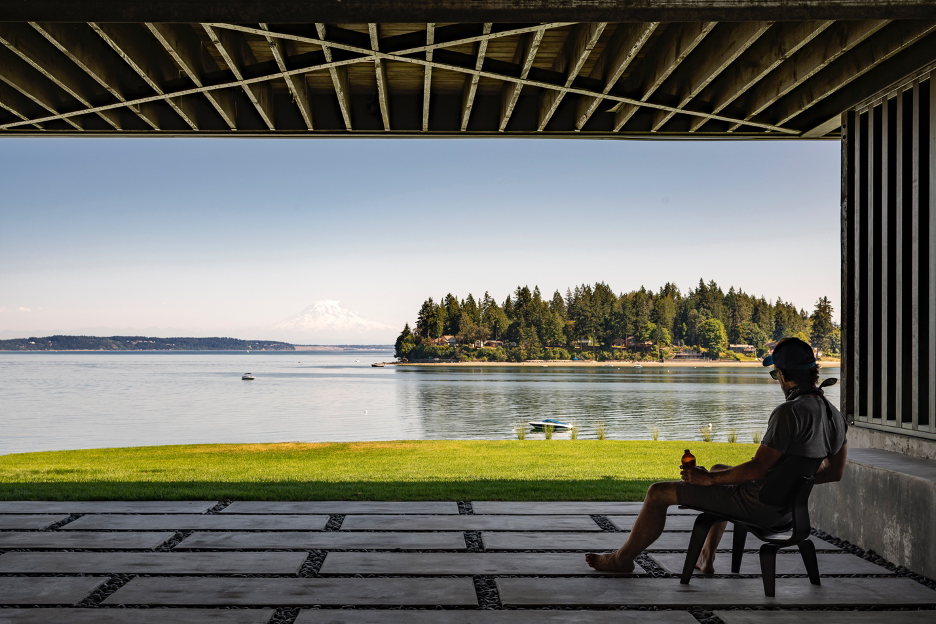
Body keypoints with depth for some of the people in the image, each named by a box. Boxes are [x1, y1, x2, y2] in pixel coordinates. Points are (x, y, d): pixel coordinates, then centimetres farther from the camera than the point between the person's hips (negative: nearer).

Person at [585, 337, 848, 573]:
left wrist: (707, 479, -15)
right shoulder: (835, 415, 0)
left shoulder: (789, 412, -27)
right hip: (785, 507, 9)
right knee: (718, 470, 37)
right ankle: (706, 558, 39)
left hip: (757, 504, -9)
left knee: (658, 492, 3)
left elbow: (757, 469, -27)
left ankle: (623, 558, 24)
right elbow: (836, 472, 10)